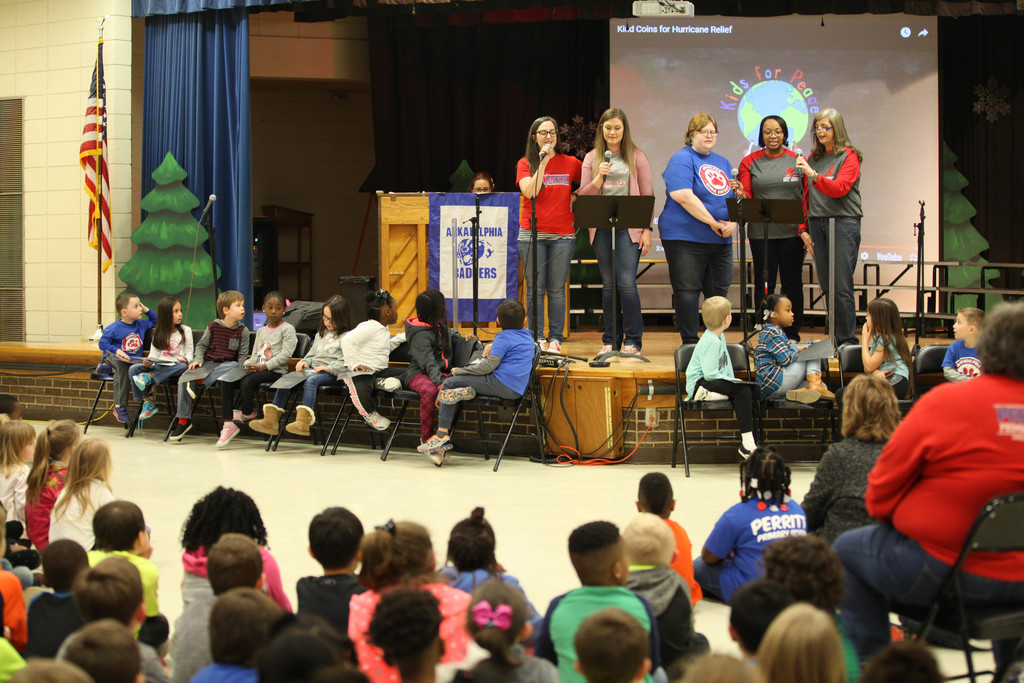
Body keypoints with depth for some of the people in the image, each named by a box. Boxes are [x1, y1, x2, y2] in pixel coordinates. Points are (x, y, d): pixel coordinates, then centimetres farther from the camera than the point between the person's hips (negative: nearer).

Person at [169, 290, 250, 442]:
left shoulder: (243, 331, 2)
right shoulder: (213, 327, 3)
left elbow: (242, 355, 2)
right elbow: (201, 345, 11)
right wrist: (198, 360, -6)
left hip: (227, 365, 0)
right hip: (208, 362, 0)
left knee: (233, 366, -36)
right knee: (183, 380, -20)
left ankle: (202, 380, -36)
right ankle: (183, 420, -15)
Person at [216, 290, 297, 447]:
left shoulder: (287, 329, 1)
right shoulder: (261, 331, 23)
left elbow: (285, 354, -11)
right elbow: (255, 355, 19)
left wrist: (263, 366, -18)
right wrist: (248, 364, -6)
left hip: (276, 371, -7)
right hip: (257, 369, 7)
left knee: (246, 382, -33)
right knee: (226, 381, -15)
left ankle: (247, 413, -3)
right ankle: (228, 424, -18)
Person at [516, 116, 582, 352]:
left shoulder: (570, 164, 8)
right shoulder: (525, 164, 5)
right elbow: (530, 191, -11)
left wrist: (576, 198, 7)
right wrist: (543, 162, -14)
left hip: (563, 234, 1)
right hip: (532, 233, -1)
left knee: (557, 289, 0)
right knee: (535, 288, -2)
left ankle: (555, 339, 3)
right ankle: (537, 338, 3)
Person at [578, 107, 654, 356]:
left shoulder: (636, 157, 5)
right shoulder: (592, 158, 10)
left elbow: (647, 195, 4)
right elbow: (583, 196, 6)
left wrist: (647, 229, -3)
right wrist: (598, 178, -12)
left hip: (629, 227, -3)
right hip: (601, 228, 3)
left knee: (626, 283, -10)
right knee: (608, 284, 6)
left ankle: (633, 340, 0)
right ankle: (611, 340, 13)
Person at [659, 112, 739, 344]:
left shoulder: (723, 163, 17)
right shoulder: (682, 160, -6)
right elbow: (683, 196, -19)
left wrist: (733, 223, -5)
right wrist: (712, 222, -18)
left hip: (720, 240, 7)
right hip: (686, 237, -7)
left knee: (718, 292, 7)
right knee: (687, 290, -5)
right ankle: (690, 343, -1)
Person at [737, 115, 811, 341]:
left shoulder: (798, 161, 4)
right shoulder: (750, 162, 5)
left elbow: (807, 199, 2)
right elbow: (745, 196, 2)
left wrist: (804, 230, -8)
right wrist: (741, 196, -22)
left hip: (791, 232, 0)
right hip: (761, 233, 0)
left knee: (792, 284, 5)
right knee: (764, 285, 2)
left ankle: (792, 334, 13)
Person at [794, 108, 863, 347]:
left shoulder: (849, 156, -2)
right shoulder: (813, 158, 15)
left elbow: (839, 188, -16)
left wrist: (813, 175, -28)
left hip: (843, 222, -6)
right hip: (817, 223, 6)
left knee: (842, 286, -9)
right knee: (826, 286, 6)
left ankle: (847, 340, -5)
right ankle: (835, 339, 10)